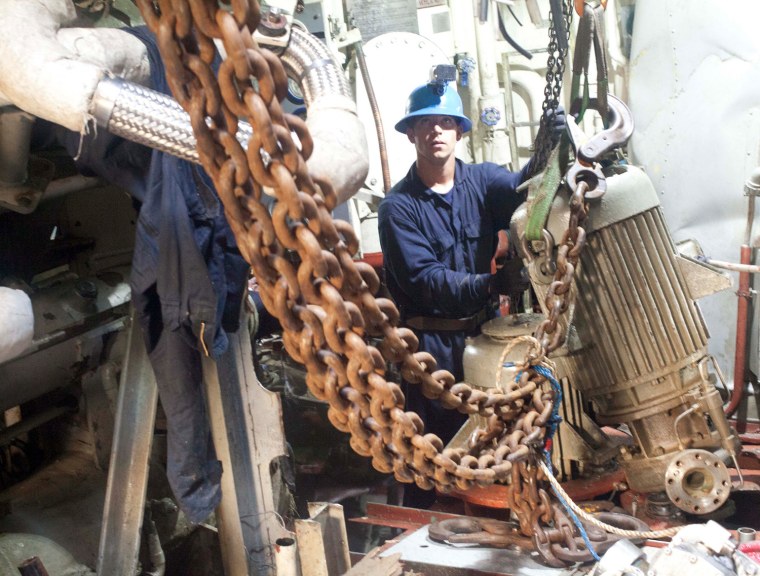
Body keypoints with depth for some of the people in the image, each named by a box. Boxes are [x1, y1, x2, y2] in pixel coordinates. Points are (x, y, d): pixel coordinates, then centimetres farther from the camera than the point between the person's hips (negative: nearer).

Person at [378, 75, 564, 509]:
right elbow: (425, 279, -17)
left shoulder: (482, 180, 5)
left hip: (484, 329, 4)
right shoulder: (399, 207, -7)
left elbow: (520, 188, -15)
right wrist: (491, 285, -30)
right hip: (433, 343, -4)